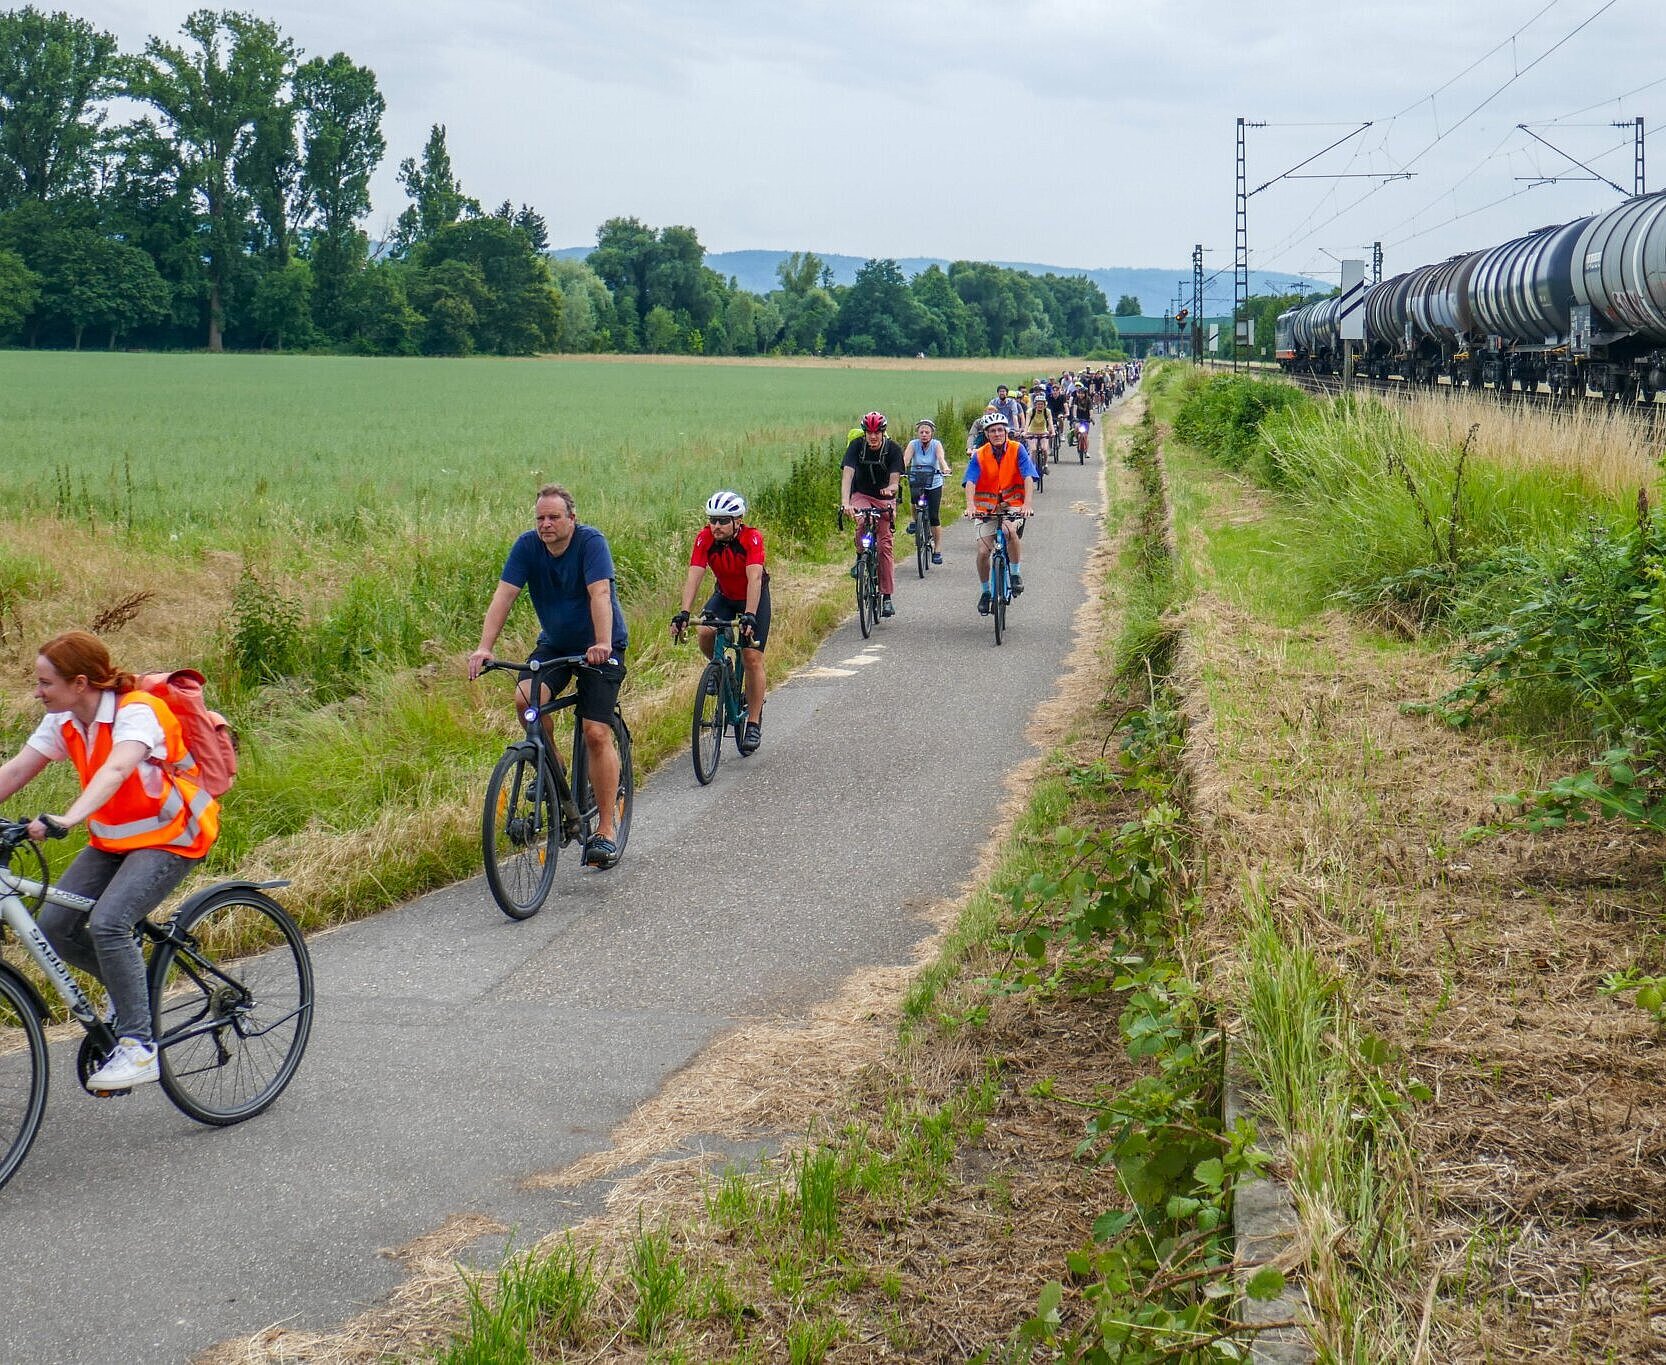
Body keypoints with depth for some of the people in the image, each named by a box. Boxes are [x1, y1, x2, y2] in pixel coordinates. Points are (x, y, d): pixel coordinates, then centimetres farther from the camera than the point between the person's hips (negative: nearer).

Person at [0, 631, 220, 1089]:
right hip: (112, 839, 8)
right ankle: (128, 986, 18)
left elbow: (116, 770, -42)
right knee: (54, 926, -8)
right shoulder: (62, 721, -1)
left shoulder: (137, 712, -25)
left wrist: (65, 820, -57)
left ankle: (138, 1046, -20)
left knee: (107, 923, -28)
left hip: (171, 836, -8)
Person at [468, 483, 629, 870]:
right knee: (525, 698, -25)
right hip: (554, 644, 4)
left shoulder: (591, 542, -19)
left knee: (597, 735, -12)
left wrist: (602, 644, -46)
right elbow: (504, 595, -16)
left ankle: (606, 829, -5)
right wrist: (484, 648, -29)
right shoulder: (527, 546, -8)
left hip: (600, 648, -4)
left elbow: (600, 594, -31)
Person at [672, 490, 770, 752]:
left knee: (752, 658, -11)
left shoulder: (751, 538, -30)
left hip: (754, 596, -3)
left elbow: (754, 578, -40)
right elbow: (694, 576, -31)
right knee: (705, 634, -25)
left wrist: (750, 616, -53)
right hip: (724, 595, 3)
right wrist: (683, 614, -44)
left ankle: (754, 723, -2)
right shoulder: (705, 538, -23)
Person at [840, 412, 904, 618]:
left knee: (885, 544, -8)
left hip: (885, 498, 0)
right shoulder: (856, 447, -14)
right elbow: (847, 474, -26)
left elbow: (895, 477, -21)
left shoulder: (893, 449, -13)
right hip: (861, 495, 0)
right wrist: (845, 502, -41)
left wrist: (891, 487, -46)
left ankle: (886, 596, -3)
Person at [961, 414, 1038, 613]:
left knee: (1010, 530, -34)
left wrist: (1027, 505, -30)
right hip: (987, 507, 2)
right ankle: (986, 592, 15)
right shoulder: (979, 456, -5)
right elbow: (970, 482, -16)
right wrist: (970, 505, -34)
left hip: (1013, 505, -2)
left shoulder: (1017, 450, -7)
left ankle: (1016, 574, -13)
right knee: (983, 551, -9)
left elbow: (1028, 477, -15)